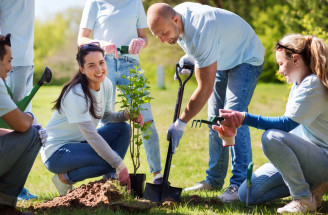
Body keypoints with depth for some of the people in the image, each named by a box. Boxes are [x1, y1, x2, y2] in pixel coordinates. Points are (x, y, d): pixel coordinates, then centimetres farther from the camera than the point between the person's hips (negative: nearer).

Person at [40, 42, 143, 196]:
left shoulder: (106, 84, -2)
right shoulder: (76, 95, -26)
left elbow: (106, 117, 9)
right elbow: (91, 136, -28)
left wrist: (127, 115, -14)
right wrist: (120, 165, -28)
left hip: (79, 143, 8)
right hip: (56, 152, -8)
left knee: (122, 128, -5)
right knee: (109, 159, -26)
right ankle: (65, 178, -6)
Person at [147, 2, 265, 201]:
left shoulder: (201, 32, -40)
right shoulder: (174, 16, -13)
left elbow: (205, 88, -35)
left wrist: (181, 123, -31)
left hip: (246, 58, -9)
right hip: (221, 60, 9)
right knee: (216, 120, 8)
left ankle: (240, 184, -24)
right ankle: (214, 180, 15)